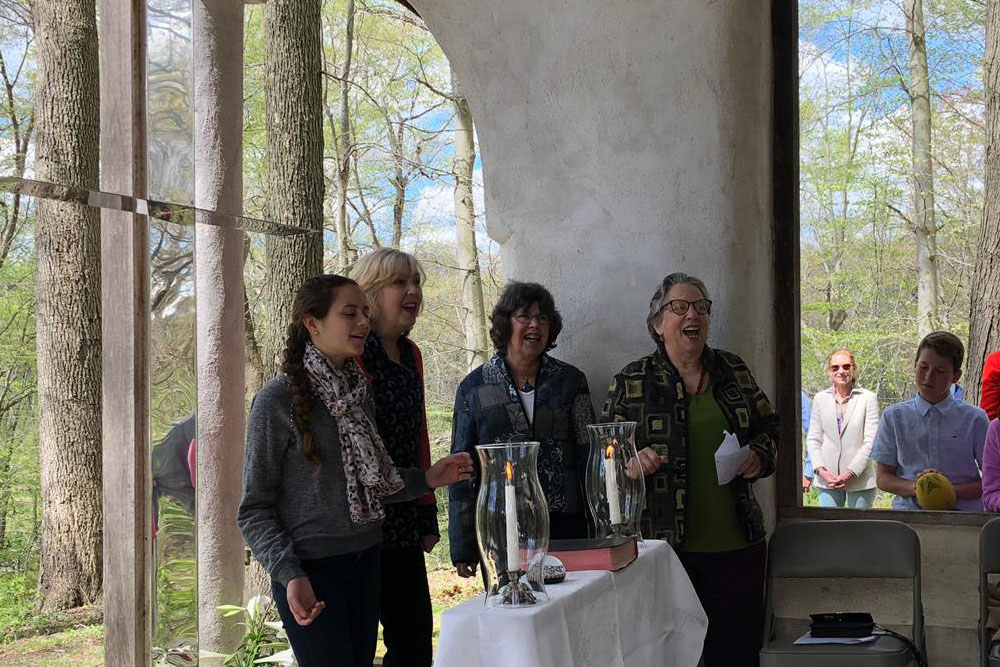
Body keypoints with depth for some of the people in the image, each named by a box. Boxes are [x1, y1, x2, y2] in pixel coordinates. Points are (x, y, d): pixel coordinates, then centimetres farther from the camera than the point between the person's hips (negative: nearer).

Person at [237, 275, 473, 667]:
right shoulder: (278, 400, -12)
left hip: (365, 560, 7)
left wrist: (427, 479, 5)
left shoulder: (358, 391, 10)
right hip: (309, 568, -7)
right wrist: (289, 576, -22)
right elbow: (254, 509, -11)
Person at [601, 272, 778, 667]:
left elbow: (768, 425, 20)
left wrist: (760, 455, 0)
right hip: (667, 546, -3)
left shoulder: (733, 370, 11)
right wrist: (632, 462, -16)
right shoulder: (631, 383, 3)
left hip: (738, 545, 3)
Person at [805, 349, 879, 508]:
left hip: (860, 478, -2)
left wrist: (851, 473, -13)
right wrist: (820, 469, -6)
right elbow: (813, 439, 9)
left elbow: (871, 441, -6)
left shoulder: (868, 398, -1)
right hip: (827, 479, 2)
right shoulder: (820, 398, 8)